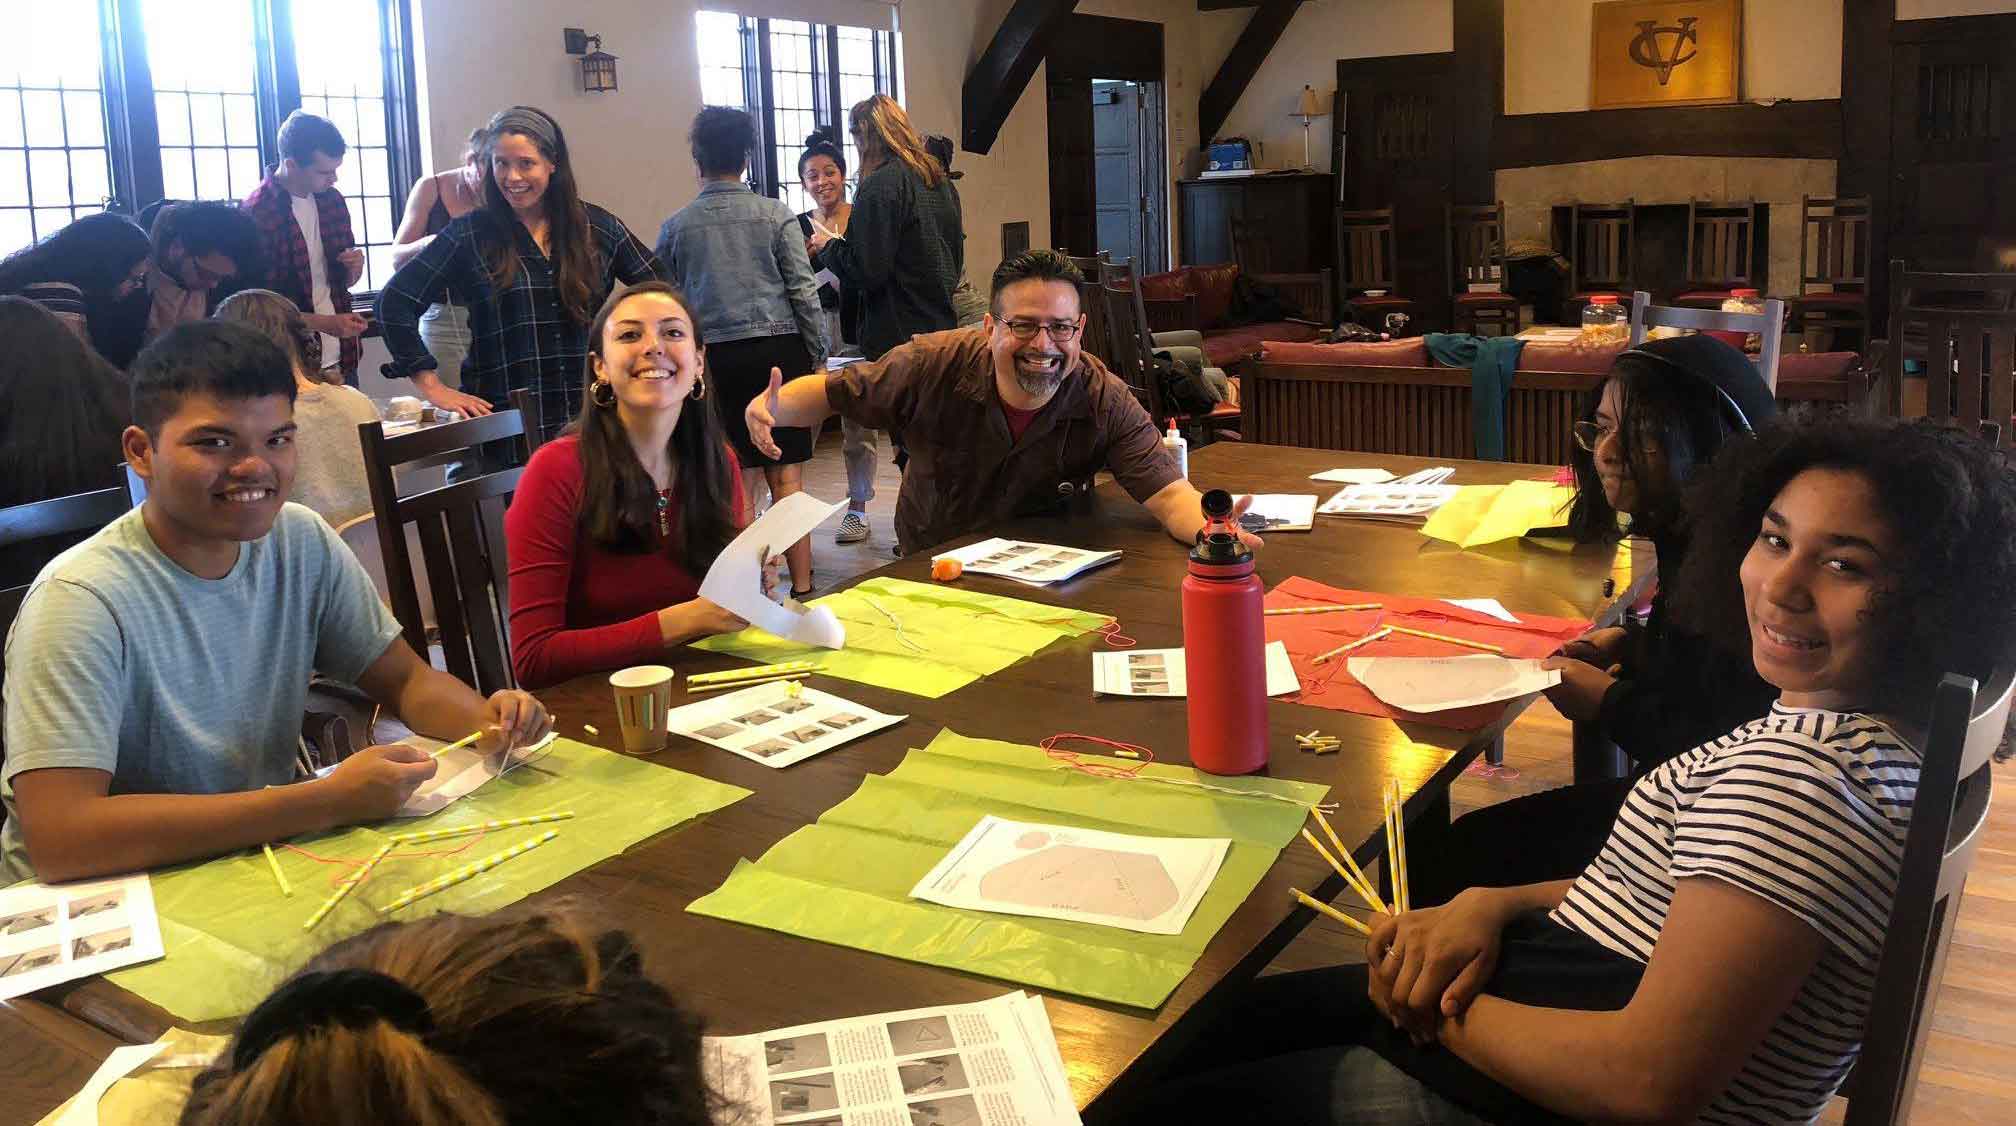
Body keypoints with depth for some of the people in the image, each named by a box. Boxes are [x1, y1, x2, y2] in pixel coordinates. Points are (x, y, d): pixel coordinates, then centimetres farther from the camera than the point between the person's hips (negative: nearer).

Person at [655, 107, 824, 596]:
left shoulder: (676, 226, 5)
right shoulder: (775, 214, 0)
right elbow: (804, 291, -2)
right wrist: (819, 358, 4)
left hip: (715, 358, 1)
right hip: (779, 349, -1)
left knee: (737, 483, 5)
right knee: (787, 476, 3)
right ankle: (802, 588, 4)